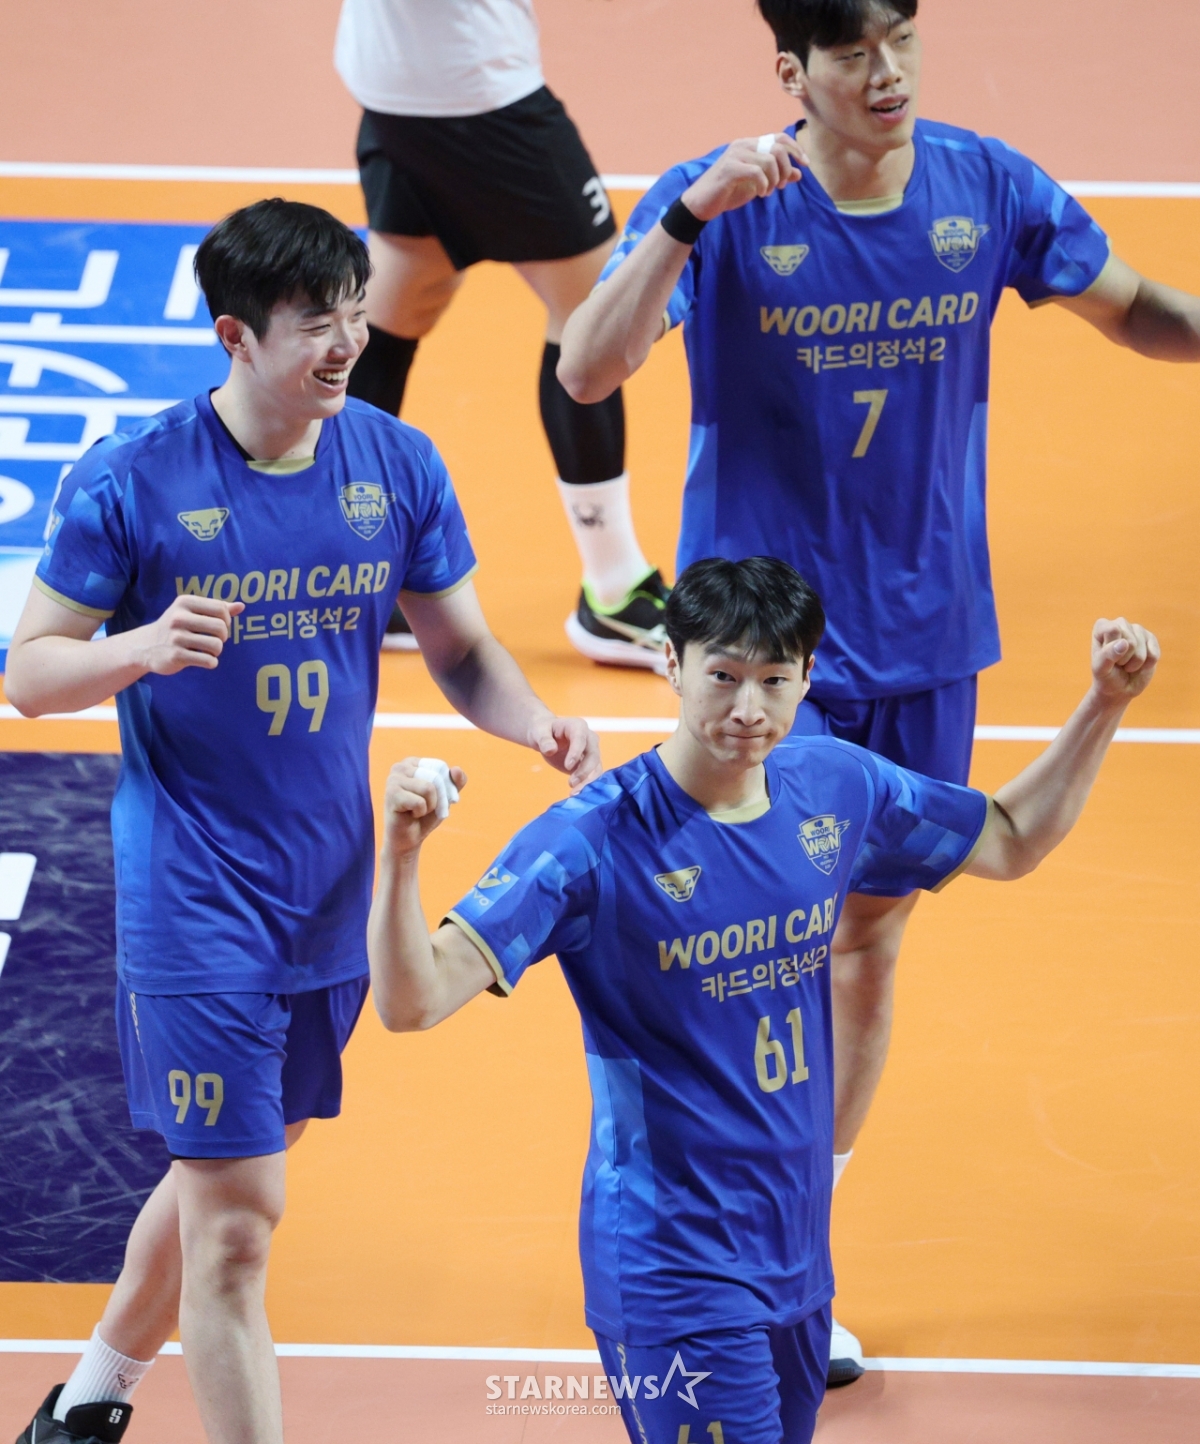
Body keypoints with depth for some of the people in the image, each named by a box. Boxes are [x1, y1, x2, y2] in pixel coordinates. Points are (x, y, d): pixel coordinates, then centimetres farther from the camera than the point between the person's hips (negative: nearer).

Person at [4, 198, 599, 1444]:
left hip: (332, 891, 5)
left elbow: (461, 650, 7)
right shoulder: (131, 482, -13)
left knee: (224, 1172, 19)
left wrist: (540, 726, -13)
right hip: (193, 905, -5)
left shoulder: (398, 466, -1)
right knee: (235, 1220, -9)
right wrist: (146, 645, -28)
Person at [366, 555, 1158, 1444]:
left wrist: (1105, 705, 9)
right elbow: (415, 1000, -24)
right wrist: (401, 853, -40)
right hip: (673, 1274, -7)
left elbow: (1011, 842, 19)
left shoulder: (835, 787, 2)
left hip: (798, 1259, 7)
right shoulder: (594, 840, -17)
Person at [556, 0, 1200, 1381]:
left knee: (873, 932, 13)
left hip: (924, 630, 4)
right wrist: (686, 218, -38)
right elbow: (587, 373, -25)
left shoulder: (985, 185, -4)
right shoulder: (719, 206, -14)